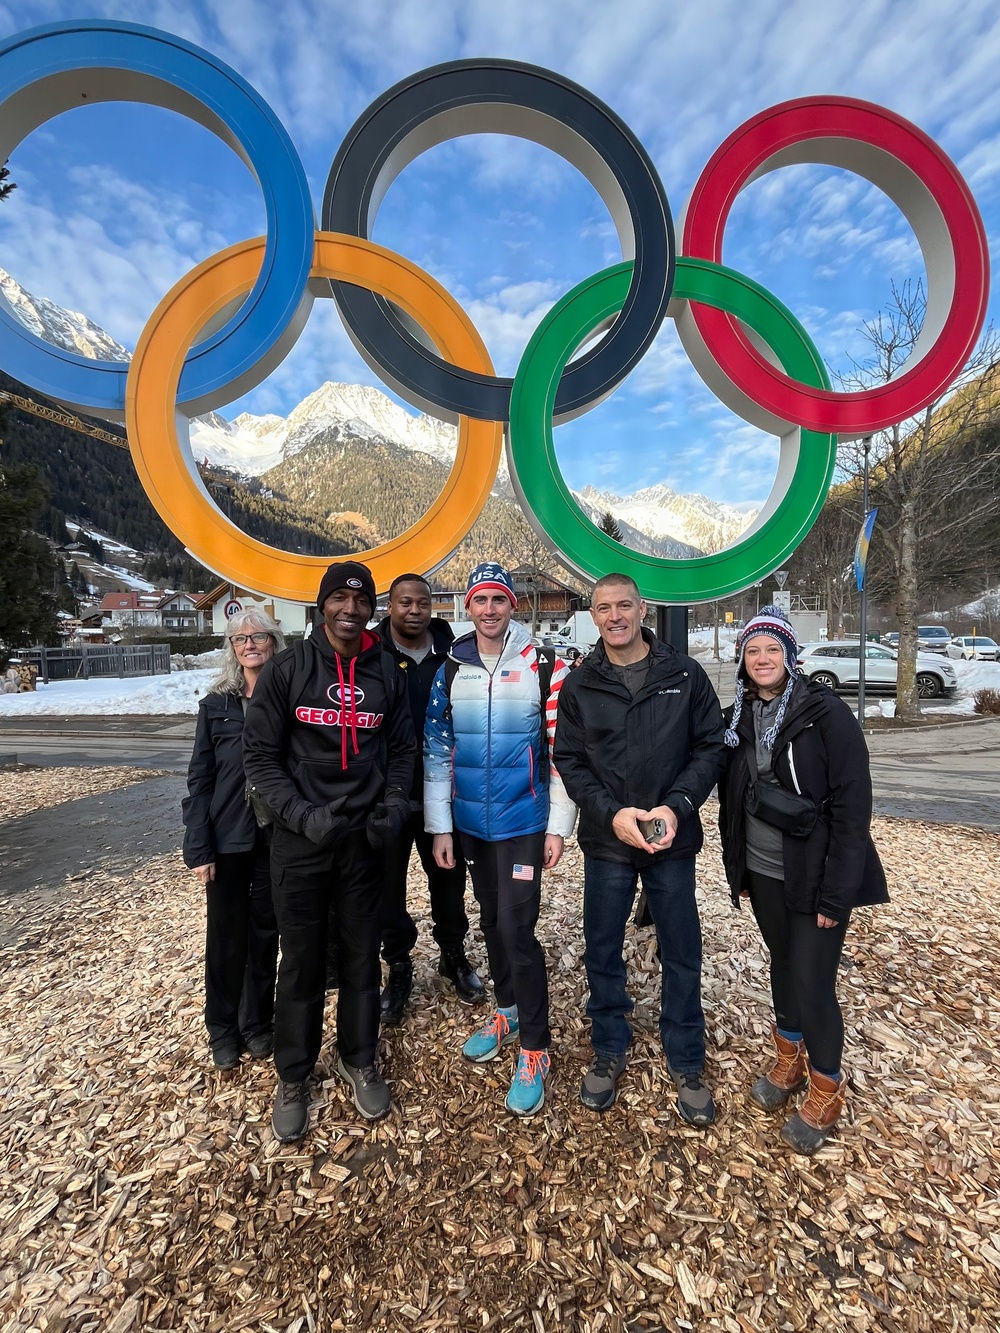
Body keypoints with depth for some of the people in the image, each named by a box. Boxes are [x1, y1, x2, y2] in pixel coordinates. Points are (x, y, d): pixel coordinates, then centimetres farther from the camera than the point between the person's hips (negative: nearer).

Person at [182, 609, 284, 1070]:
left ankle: (257, 1023, 33)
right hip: (227, 838, 1)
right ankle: (223, 1027, 33)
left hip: (278, 838, 0)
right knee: (226, 933, 12)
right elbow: (199, 779, 0)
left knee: (265, 930, 13)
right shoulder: (216, 704, -1)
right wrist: (197, 847, -5)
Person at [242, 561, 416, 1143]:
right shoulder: (287, 669, -5)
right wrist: (300, 814, -15)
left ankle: (359, 1060, 38)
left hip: (363, 838, 2)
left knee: (362, 954, 15)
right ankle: (294, 1076, 34)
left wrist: (393, 807, -6)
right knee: (302, 960, 11)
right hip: (299, 839, -2)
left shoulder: (387, 674, 3)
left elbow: (403, 751, 9)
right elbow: (260, 754, -4)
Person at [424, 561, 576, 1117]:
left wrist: (558, 827, -9)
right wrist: (440, 827, 2)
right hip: (470, 824, 4)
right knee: (492, 923, 18)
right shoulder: (451, 671, 2)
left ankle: (535, 1047, 17)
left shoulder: (545, 668, -9)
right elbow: (436, 752, 3)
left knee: (517, 930, -4)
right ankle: (509, 1012, 41)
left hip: (524, 824, -4)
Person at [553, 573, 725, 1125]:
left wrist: (677, 806, -16)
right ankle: (609, 1050, 39)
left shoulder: (685, 674, -3)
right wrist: (612, 813, -16)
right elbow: (569, 762, -2)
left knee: (682, 956, 13)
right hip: (605, 841, 1)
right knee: (602, 952, 14)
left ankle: (686, 1063, 37)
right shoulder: (578, 686, -1)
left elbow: (710, 747, -2)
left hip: (673, 840, 0)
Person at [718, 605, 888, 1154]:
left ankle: (826, 1089, 26)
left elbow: (852, 809, -15)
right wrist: (736, 871, 10)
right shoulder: (737, 720, 2)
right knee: (783, 965, 19)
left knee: (812, 981, 1)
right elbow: (730, 801, 9)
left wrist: (836, 894, -16)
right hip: (762, 874, 5)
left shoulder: (826, 713, -14)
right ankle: (788, 1060, 40)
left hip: (815, 877, -4)